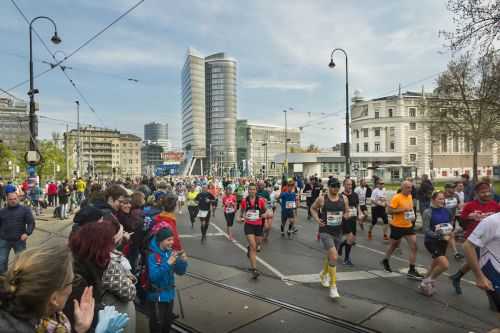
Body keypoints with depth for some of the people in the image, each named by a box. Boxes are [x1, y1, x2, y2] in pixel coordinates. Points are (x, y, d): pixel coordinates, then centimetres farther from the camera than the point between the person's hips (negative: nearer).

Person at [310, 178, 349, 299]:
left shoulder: (344, 198, -2)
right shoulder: (322, 199, -11)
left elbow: (347, 212, 12)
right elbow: (313, 208, 5)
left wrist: (346, 215, -11)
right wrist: (317, 219, -10)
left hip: (338, 232, 5)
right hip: (325, 232, -5)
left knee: (330, 256, 22)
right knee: (334, 257, -18)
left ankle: (323, 274, 51)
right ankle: (333, 286, -5)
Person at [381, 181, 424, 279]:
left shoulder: (410, 196, 6)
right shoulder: (396, 197, -17)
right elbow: (390, 210, -20)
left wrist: (412, 215, 9)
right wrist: (402, 210, -27)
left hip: (408, 226, 6)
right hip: (397, 226, -6)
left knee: (414, 246, -4)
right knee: (394, 245, 13)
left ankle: (412, 270, 4)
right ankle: (385, 261, 39)